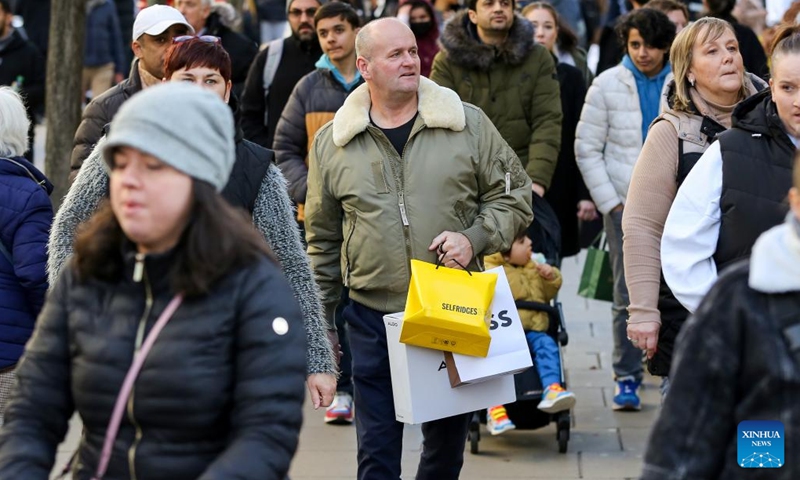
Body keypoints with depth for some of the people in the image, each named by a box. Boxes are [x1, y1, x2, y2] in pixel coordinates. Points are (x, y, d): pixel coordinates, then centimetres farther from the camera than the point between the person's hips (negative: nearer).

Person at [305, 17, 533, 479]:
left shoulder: (468, 124, 0)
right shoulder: (331, 144, 4)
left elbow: (513, 195, 6)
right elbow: (323, 239, 12)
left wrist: (474, 238, -12)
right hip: (373, 316, 0)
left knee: (449, 437, 11)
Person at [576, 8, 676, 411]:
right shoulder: (607, 86, 0)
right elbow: (587, 149, 2)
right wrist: (609, 201, -4)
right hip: (626, 204, -1)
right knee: (628, 296, 0)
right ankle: (627, 378, 8)